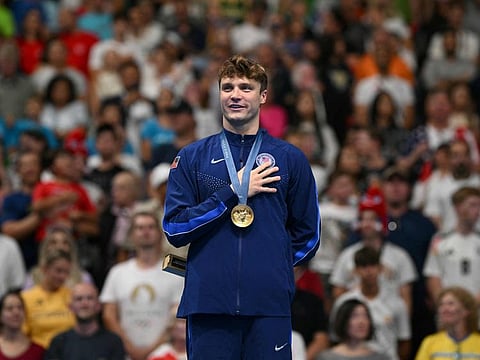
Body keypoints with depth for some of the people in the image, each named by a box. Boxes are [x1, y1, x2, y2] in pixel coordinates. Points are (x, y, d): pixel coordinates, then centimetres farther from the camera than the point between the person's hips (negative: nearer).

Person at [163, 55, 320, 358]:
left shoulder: (290, 159, 10)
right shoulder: (192, 157, 10)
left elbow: (307, 236, 14)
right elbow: (174, 228, -1)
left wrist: (271, 268, 7)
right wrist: (233, 192, -5)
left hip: (269, 307, 0)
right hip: (207, 304, 0)